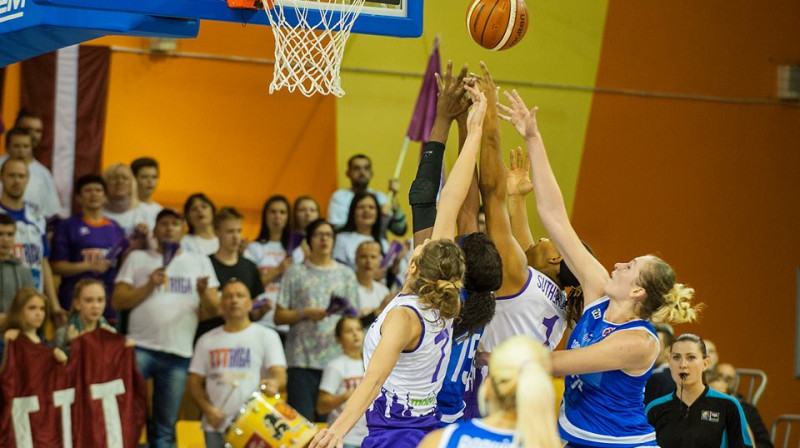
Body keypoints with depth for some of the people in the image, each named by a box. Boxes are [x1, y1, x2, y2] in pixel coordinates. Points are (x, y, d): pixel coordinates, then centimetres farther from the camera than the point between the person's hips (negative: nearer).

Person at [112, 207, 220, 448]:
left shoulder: (200, 262, 14)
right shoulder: (137, 259, 11)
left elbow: (212, 311, 7)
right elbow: (117, 301, 2)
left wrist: (204, 294, -14)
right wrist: (149, 286, -11)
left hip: (179, 354, 2)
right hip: (140, 348, -2)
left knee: (164, 427, 6)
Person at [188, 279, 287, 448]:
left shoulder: (266, 336, 6)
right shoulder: (207, 340, 14)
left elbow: (280, 375, -5)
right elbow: (195, 381, 13)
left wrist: (274, 383, -31)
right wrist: (207, 408, -6)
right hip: (216, 427, 3)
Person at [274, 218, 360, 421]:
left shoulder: (346, 274, 14)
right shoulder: (295, 273, 8)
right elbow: (279, 316, 5)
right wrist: (305, 314, -11)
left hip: (337, 358, 2)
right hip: (302, 359, -2)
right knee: (301, 416, -5)